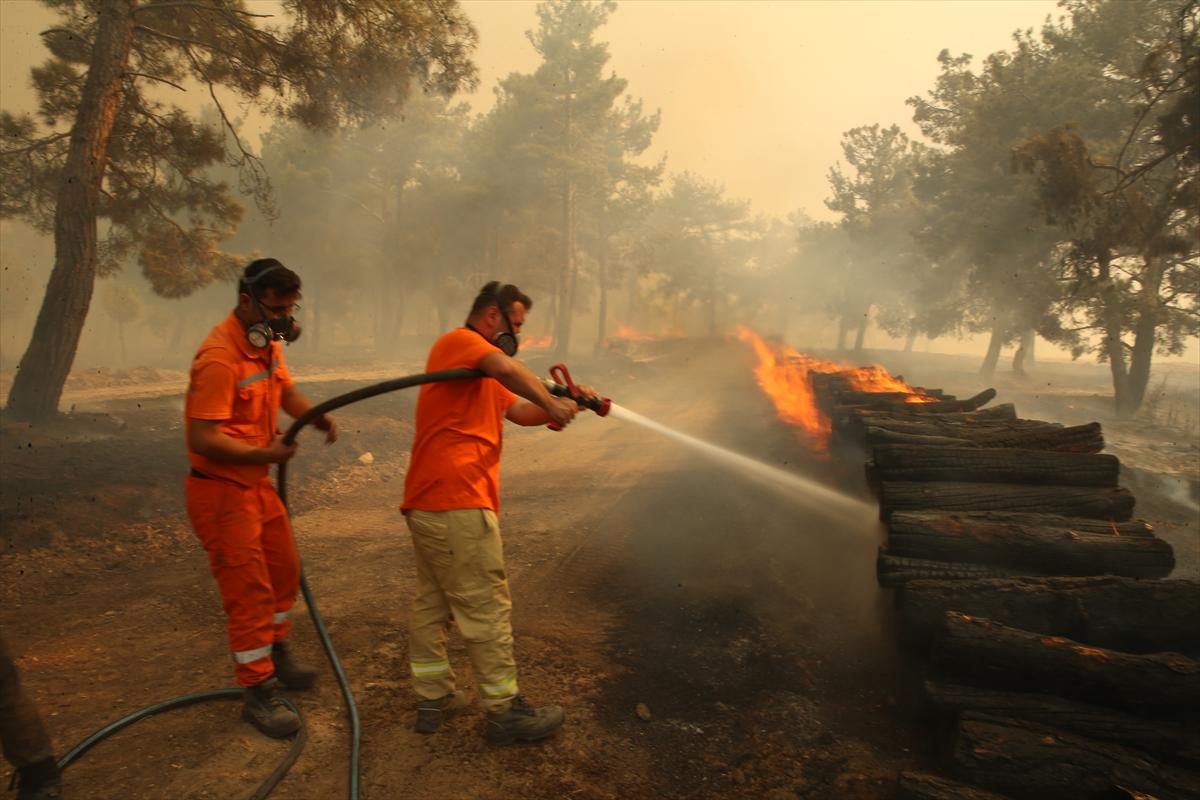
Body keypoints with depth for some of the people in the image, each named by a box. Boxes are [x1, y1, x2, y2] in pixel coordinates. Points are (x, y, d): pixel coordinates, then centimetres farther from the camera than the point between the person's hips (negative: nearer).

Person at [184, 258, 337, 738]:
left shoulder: (265, 343, 5)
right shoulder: (219, 358, -25)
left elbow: (285, 389, 7)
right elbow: (204, 438, -28)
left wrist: (317, 416, -12)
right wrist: (265, 453, -23)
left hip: (256, 483, 9)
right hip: (221, 490, -9)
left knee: (284, 571, 20)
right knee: (248, 590, -1)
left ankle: (275, 655, 40)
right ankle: (258, 692, 13)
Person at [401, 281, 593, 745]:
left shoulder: (485, 379, 25)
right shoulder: (458, 342, -5)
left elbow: (521, 411, 14)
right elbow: (508, 368, -25)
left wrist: (566, 402, 1)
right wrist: (551, 403, -15)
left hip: (426, 504, 11)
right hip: (456, 502, -11)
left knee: (432, 602, 16)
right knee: (487, 607, -2)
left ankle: (433, 699, 28)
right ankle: (505, 712, 8)